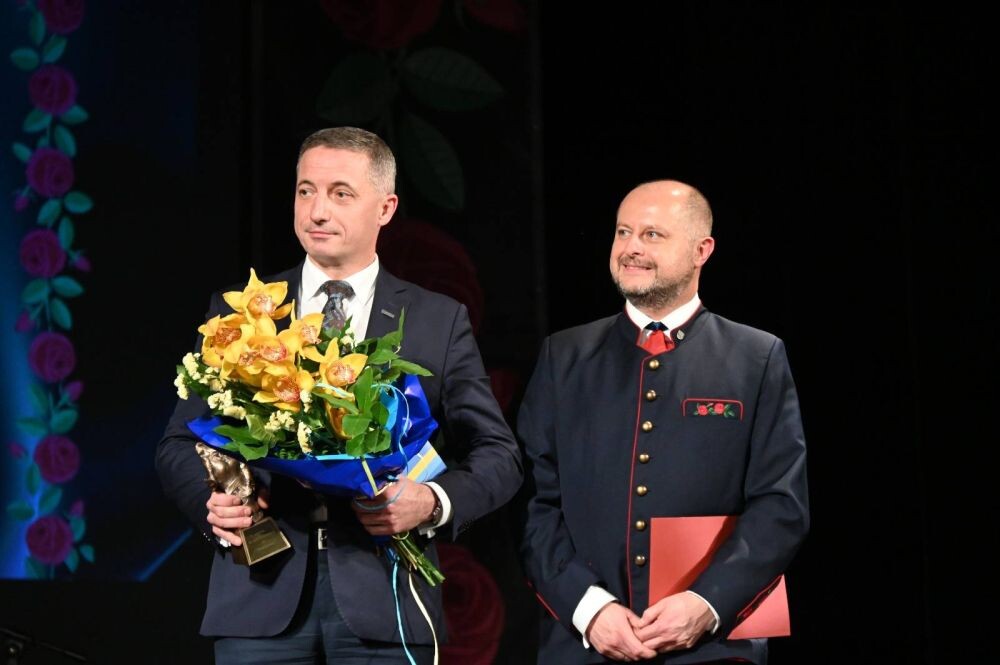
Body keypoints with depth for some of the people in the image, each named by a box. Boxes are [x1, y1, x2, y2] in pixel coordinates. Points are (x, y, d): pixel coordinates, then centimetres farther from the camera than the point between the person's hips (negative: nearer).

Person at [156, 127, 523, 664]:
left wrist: (434, 503, -13)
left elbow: (498, 455, 6)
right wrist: (214, 502, -10)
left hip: (381, 599, -1)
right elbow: (179, 445, 11)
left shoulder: (438, 321, 7)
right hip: (261, 593, 1)